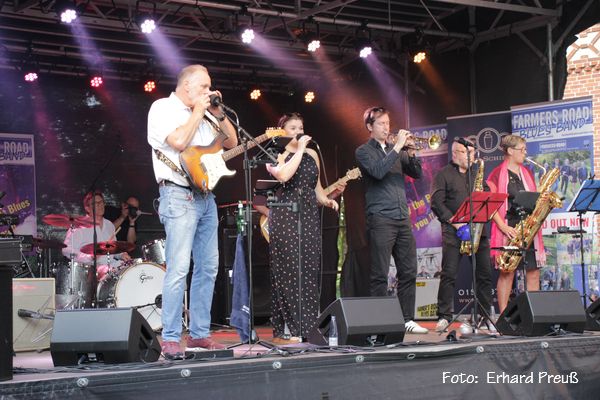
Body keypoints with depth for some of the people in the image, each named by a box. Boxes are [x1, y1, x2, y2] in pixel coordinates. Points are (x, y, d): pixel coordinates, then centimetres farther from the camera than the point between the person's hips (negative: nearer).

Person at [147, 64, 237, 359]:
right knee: (179, 268, -13)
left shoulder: (203, 113, 19)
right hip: (179, 196, -8)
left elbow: (232, 142, 18)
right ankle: (170, 339, -10)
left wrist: (217, 113, 6)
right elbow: (179, 141, -19)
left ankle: (199, 334, 13)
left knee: (208, 267, 7)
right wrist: (198, 111, -8)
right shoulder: (163, 108, -3)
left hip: (205, 197, 8)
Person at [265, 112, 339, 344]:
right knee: (289, 271, -8)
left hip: (309, 216, 6)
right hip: (285, 216, -5)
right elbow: (283, 175, -21)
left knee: (310, 271, 2)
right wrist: (299, 150, -13)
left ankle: (306, 328, 8)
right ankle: (286, 331, -7)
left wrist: (326, 201, 4)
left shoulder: (312, 154, 18)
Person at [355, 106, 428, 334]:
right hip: (380, 219, -6)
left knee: (408, 271, 5)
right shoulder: (364, 151, 1)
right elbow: (378, 171, -18)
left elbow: (417, 174, 12)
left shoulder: (396, 150, 18)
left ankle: (407, 320, 12)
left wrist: (411, 153, -4)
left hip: (403, 218, 6)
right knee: (380, 274, -5)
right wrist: (397, 147, -15)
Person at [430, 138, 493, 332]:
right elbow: (437, 203, -6)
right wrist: (454, 222, -15)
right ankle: (444, 317, -3)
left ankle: (485, 316, 13)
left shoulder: (477, 173, 20)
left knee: (485, 274, 4)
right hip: (453, 231, -5)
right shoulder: (443, 175, 3)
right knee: (449, 274, -7)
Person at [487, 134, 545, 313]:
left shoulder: (527, 173, 18)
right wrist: (504, 227, -17)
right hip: (509, 228, -6)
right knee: (507, 272, -5)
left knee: (533, 272, 3)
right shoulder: (498, 174, -3)